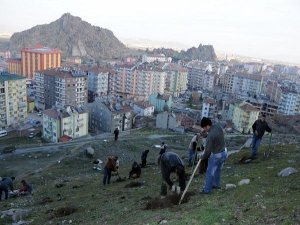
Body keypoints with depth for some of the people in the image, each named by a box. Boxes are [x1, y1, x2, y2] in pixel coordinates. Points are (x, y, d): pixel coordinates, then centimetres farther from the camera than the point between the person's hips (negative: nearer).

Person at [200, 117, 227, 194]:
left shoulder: (210, 136, -29)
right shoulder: (217, 126, -6)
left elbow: (208, 150, -21)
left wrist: (202, 157, -3)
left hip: (216, 156, -8)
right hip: (224, 152, 8)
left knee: (210, 173, 9)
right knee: (218, 170, 27)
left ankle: (207, 190, 21)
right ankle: (217, 184, 44)